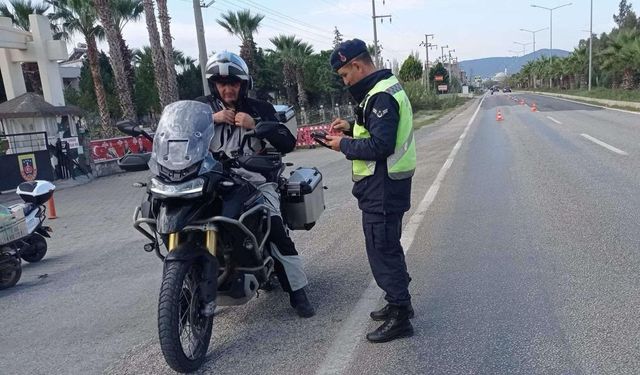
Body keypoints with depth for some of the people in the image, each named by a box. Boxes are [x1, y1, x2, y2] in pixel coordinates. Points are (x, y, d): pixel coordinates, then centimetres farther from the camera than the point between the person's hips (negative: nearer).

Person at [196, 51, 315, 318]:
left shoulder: (260, 109, 7)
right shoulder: (203, 106, 11)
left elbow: (288, 144, 0)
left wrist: (255, 125, -11)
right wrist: (211, 119, -12)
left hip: (254, 178, -2)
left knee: (275, 229, -17)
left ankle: (298, 292, -6)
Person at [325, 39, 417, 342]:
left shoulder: (381, 97, -20)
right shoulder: (386, 87, 14)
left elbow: (380, 145, -26)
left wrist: (344, 145, -13)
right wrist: (352, 127, 10)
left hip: (383, 187, -11)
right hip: (385, 184, 11)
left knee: (382, 249, -3)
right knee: (388, 246, 20)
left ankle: (400, 317, 8)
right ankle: (399, 301, 34)